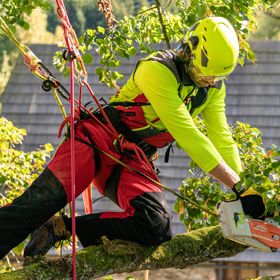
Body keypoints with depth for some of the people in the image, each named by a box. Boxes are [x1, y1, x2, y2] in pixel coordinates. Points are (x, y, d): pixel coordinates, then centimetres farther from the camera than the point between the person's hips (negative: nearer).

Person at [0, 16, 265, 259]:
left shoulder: (213, 87, 7)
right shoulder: (158, 70, -18)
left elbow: (222, 138, 10)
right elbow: (186, 134, -22)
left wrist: (246, 189, -4)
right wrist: (237, 184, -22)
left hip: (134, 159, 6)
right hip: (99, 139, -6)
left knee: (157, 227, -25)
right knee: (42, 201, -29)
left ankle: (60, 228, -16)